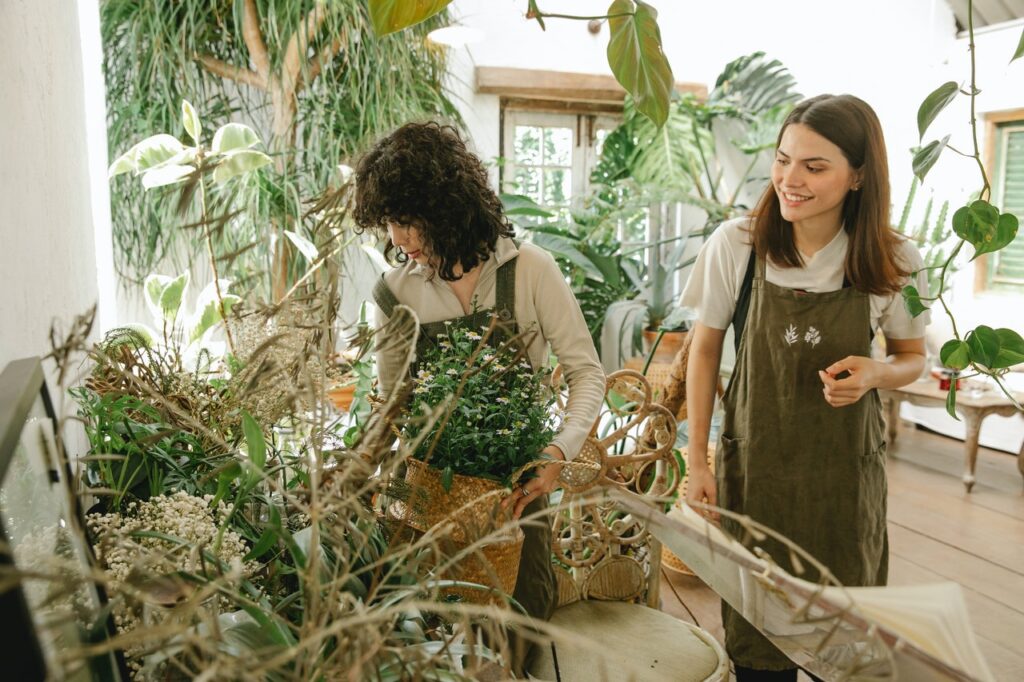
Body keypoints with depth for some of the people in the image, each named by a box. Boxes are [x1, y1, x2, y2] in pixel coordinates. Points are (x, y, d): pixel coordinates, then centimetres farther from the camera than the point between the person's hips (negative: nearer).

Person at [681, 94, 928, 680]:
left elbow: (913, 357, 6)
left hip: (846, 471, 1)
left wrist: (875, 373, -18)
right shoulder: (735, 245, -12)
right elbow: (705, 350, -1)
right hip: (753, 466, 0)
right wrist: (698, 461, -1)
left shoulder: (894, 263, -9)